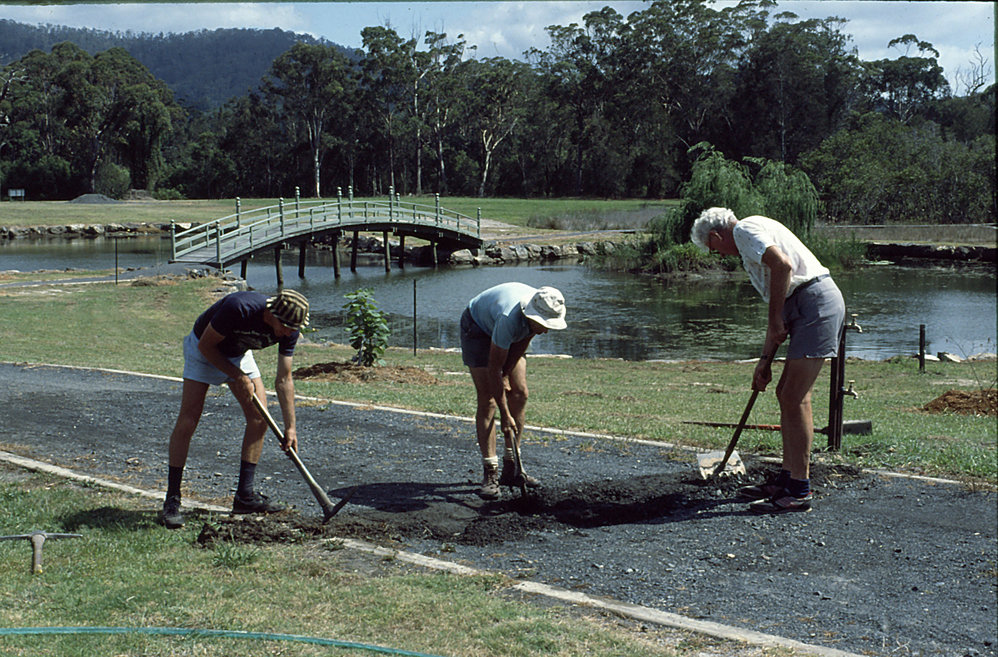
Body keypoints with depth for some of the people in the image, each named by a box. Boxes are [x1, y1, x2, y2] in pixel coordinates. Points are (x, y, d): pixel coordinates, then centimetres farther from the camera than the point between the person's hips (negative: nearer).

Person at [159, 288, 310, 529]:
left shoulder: (289, 330, -22)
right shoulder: (239, 308, -39)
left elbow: (284, 380, -12)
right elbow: (206, 345, -24)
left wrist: (290, 426, -14)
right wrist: (238, 377, -23)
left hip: (239, 353, 5)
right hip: (204, 349, -5)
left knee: (259, 417, -6)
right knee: (188, 419, -14)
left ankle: (244, 495, 2)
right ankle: (171, 500, -8)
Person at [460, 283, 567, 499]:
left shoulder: (545, 311, -24)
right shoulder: (509, 318, -42)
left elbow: (523, 342, -4)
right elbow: (494, 368, -35)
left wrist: (505, 376, -7)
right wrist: (505, 415, -33)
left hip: (511, 335, 7)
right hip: (477, 327, -6)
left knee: (519, 393, -2)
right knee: (488, 400, -16)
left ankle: (510, 469, 5)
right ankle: (489, 474, -14)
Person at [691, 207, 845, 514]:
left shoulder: (745, 229, -2)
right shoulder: (752, 244, 27)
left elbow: (782, 265, -21)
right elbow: (778, 307, 28)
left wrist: (776, 320, -12)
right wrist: (765, 360, 26)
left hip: (816, 303, -10)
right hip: (807, 308, 10)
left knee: (795, 397, -9)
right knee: (787, 394, 13)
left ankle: (799, 491, -6)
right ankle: (787, 477, 19)